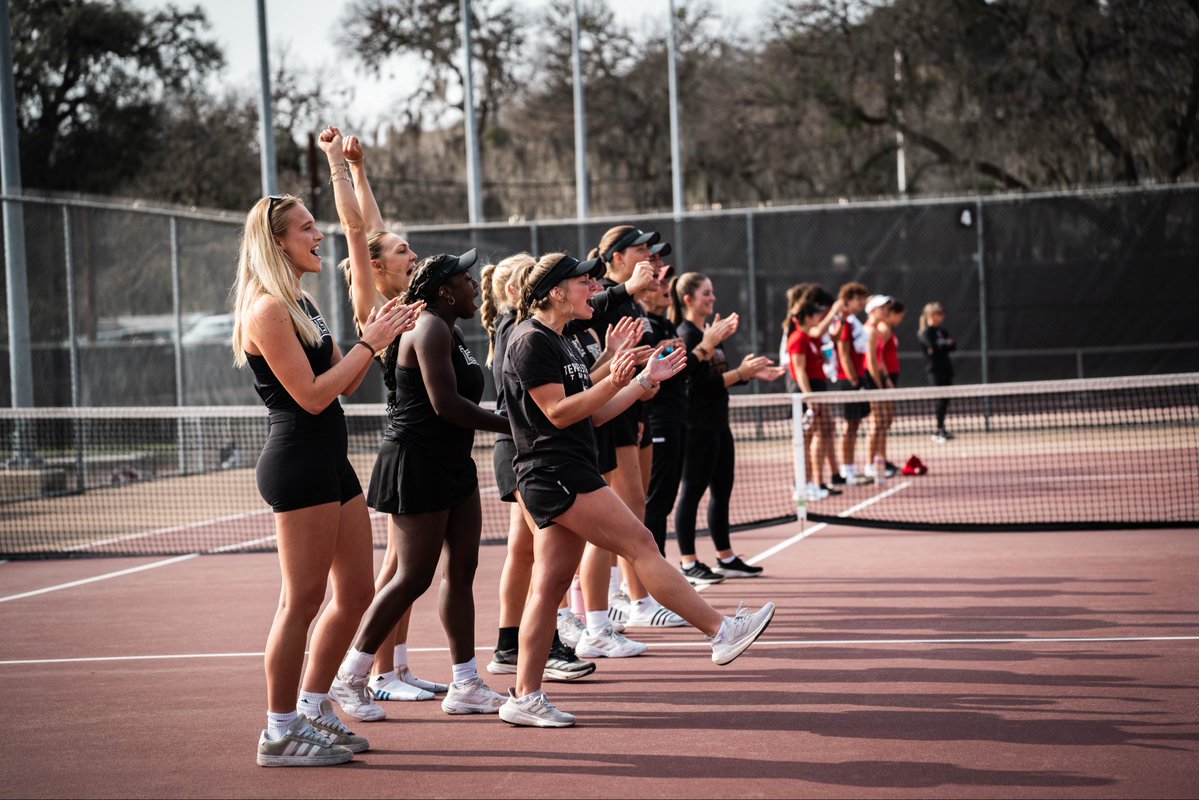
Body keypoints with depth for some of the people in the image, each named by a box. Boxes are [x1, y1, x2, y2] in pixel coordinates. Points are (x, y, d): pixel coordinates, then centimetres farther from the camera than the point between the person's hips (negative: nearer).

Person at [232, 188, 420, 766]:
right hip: (297, 462, -10)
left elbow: (343, 385, 19)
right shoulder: (268, 309, -13)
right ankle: (280, 733, 4)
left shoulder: (301, 304, 17)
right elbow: (312, 395, -18)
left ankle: (313, 707, 24)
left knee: (355, 593, 13)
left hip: (329, 461, 10)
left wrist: (375, 335, 6)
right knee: (303, 599, -5)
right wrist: (369, 343, -12)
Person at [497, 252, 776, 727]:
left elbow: (591, 414, 22)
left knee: (551, 584, 7)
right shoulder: (532, 341, -10)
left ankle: (524, 697, 7)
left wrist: (646, 380, 18)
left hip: (566, 474, 10)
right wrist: (613, 383, -26)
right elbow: (557, 413, -16)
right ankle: (722, 632, -11)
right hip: (555, 472, -10)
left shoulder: (558, 343, 21)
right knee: (639, 544, -11)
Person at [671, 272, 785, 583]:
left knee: (721, 492, 13)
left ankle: (726, 558, 20)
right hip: (697, 426, -10)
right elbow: (699, 383, -21)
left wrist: (753, 373, 8)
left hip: (718, 424, 10)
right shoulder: (686, 336, -14)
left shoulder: (710, 333, 15)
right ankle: (688, 564, 1)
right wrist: (740, 373, -22)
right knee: (692, 492, -4)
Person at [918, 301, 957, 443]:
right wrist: (946, 345, -3)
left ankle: (941, 429, 15)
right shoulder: (926, 332, -6)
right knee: (941, 399, -11)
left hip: (945, 368, 7)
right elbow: (933, 347, -19)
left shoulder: (942, 331, 15)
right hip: (935, 369, -7)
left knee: (945, 399, 7)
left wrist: (942, 346, -12)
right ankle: (939, 431, -9)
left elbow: (953, 346, 6)